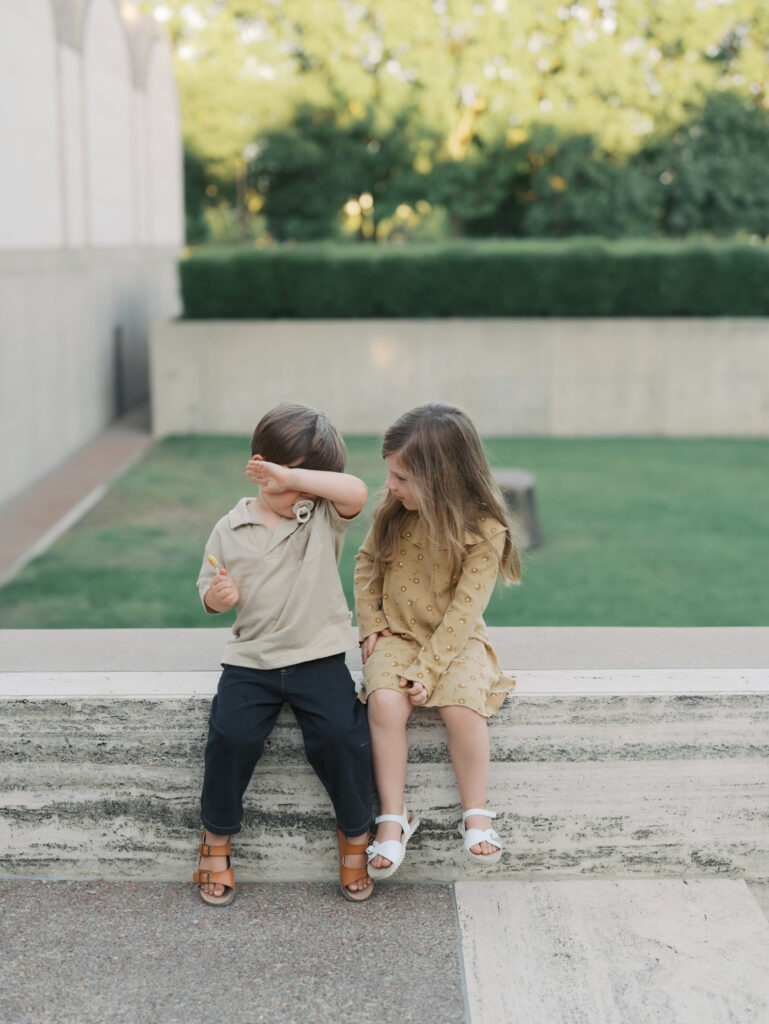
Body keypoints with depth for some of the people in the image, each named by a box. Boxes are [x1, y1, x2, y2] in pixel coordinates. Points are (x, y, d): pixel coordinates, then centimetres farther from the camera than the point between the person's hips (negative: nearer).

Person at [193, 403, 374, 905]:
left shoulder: (323, 519, 1)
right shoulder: (230, 530, 6)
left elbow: (357, 492, -21)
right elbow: (210, 596, 15)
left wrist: (291, 476, -25)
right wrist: (218, 596, -10)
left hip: (318, 656, -1)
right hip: (251, 658, 1)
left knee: (341, 733, -21)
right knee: (231, 734, -21)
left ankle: (355, 835, 5)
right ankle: (218, 837, 5)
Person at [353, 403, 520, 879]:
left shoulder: (484, 531, -18)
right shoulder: (394, 511, -4)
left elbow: (463, 612, -19)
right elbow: (367, 562, 13)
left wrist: (427, 670, -24)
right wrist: (370, 622, 2)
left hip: (455, 641, -3)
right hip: (397, 634, 3)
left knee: (463, 706, -29)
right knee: (385, 701, -25)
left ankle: (476, 814, -9)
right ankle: (394, 817, -14)